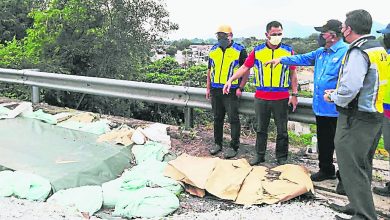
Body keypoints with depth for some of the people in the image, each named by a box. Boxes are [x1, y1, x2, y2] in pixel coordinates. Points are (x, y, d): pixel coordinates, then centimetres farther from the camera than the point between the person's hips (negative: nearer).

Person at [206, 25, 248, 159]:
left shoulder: (239, 51, -4)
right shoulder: (213, 51, 12)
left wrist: (240, 88, -10)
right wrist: (208, 88, 13)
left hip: (231, 91, -5)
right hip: (215, 90, 5)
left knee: (233, 119, -2)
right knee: (217, 118, 13)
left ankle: (234, 147, 6)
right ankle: (217, 143, 25)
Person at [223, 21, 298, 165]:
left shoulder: (288, 51, 1)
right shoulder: (257, 51, 3)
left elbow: (293, 74, 5)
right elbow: (245, 67, 5)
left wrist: (295, 94, 3)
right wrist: (230, 80, -5)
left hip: (281, 98, -1)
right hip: (261, 98, 1)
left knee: (282, 130, 8)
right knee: (261, 129, 12)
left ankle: (282, 158, 21)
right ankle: (259, 155, 25)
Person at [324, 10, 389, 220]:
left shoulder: (358, 52, -19)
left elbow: (349, 89, -28)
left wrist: (334, 97, -8)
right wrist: (337, 93, 16)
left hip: (356, 119, -10)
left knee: (351, 167, -3)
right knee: (363, 166, 20)